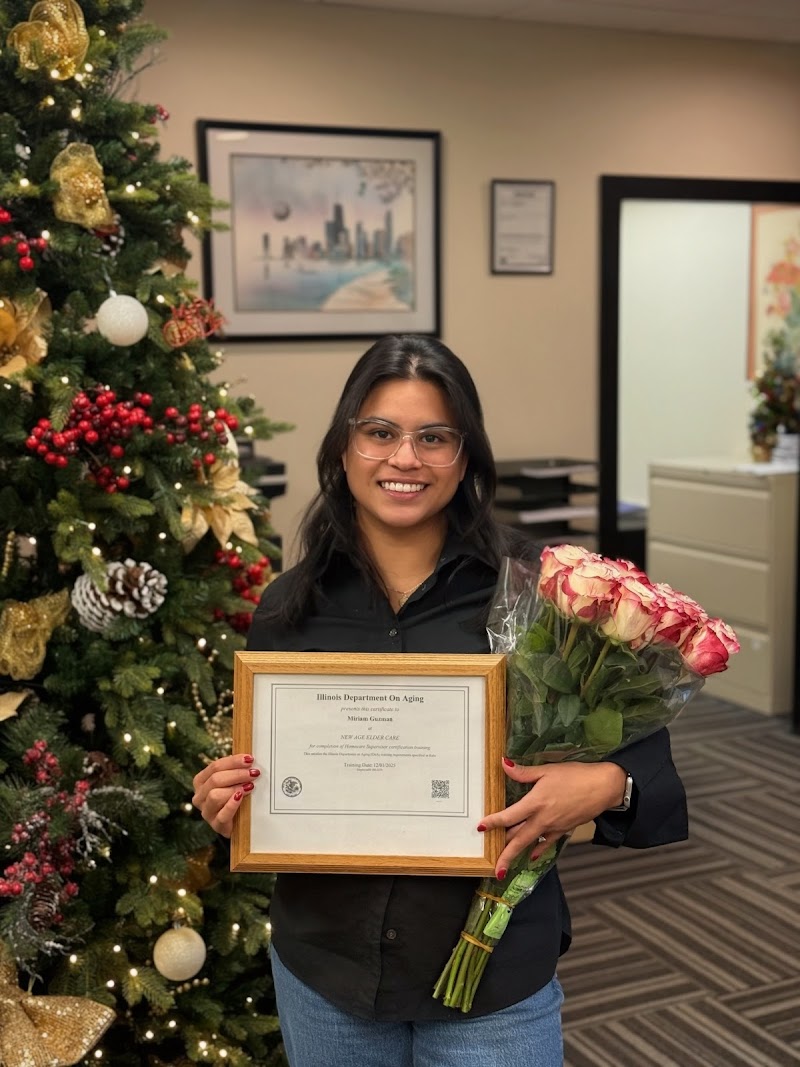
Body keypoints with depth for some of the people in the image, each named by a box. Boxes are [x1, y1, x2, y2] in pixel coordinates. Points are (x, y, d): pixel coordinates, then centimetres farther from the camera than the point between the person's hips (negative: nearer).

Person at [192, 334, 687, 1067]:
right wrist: (223, 799, -11)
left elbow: (640, 731, -6)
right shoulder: (289, 606, -1)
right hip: (323, 965, 3)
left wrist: (605, 785, -25)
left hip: (495, 972, -2)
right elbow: (260, 772, 9)